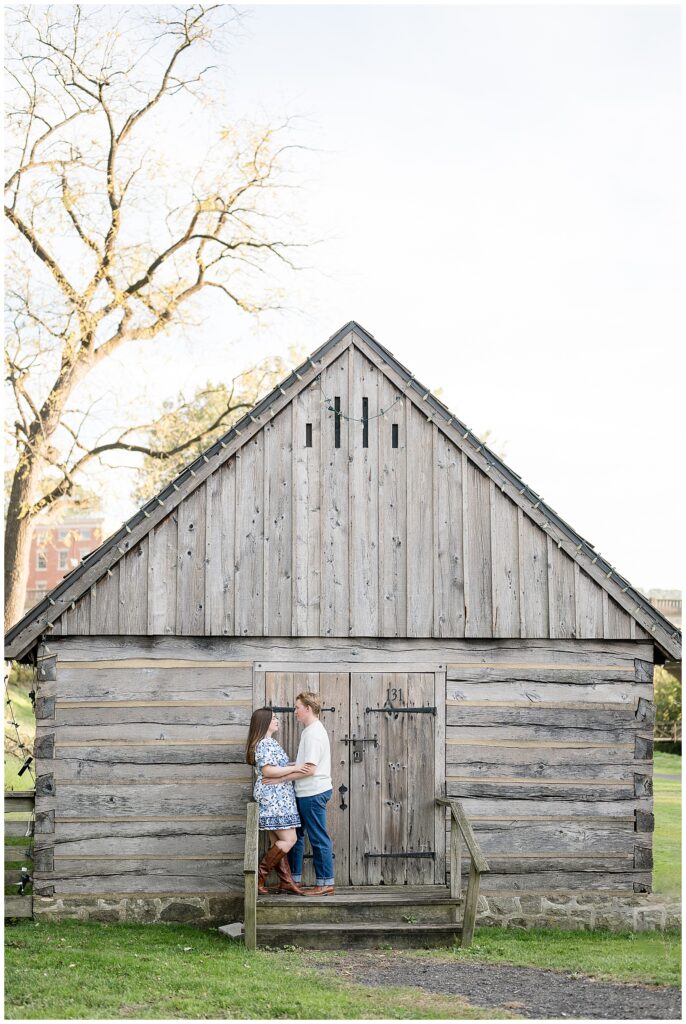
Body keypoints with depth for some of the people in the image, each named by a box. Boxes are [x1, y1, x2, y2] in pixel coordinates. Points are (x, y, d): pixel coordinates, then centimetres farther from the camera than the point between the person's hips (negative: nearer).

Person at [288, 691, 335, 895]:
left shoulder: (314, 733, -17)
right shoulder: (312, 731, 15)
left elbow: (309, 769, -22)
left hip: (313, 793, -10)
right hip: (306, 793, 10)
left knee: (318, 838, -3)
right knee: (295, 834, 15)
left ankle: (325, 883, 3)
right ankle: (294, 879, 23)